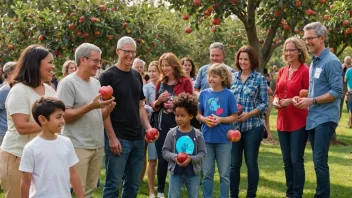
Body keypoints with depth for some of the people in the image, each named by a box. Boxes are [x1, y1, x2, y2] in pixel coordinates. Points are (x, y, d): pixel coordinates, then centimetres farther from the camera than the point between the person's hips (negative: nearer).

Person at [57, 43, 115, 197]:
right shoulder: (68, 83, -10)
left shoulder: (96, 83, 13)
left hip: (98, 145, 7)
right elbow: (64, 115, -17)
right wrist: (91, 106, -22)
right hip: (78, 147, -7)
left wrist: (109, 108, -4)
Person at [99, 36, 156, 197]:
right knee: (113, 184, -1)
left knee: (133, 184, 12)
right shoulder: (108, 76, -7)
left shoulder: (137, 76, 12)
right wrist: (112, 137, -16)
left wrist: (148, 127, 3)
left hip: (138, 139, 6)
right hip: (118, 139, -6)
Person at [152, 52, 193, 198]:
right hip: (161, 126, 3)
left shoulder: (185, 81, -3)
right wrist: (159, 101, -6)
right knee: (162, 160, 5)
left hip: (178, 126, -3)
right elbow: (154, 107, 15)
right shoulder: (160, 83, 10)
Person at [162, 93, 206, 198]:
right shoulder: (172, 133, -5)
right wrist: (175, 157, -22)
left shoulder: (197, 134, -6)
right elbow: (165, 151, -4)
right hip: (175, 172, 0)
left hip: (193, 173, 0)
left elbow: (202, 153, -5)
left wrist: (191, 158, -22)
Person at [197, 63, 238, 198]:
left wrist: (220, 119, -18)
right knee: (207, 174, 10)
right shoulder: (204, 93, 2)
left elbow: (234, 116, -3)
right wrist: (204, 119, -12)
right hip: (207, 138, 2)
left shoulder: (228, 95, -5)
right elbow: (198, 114, 9)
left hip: (223, 139, -2)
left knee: (224, 174, 6)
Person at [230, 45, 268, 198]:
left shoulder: (260, 79, -3)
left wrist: (249, 114, -17)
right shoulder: (233, 77, 8)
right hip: (234, 125, 3)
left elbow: (264, 103, -5)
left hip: (253, 126, -3)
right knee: (234, 163, 7)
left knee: (251, 162, 4)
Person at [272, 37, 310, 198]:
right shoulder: (282, 71, 10)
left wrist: (292, 100, -20)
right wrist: (275, 100, -4)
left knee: (296, 160, -3)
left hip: (299, 122, -7)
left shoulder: (306, 71, -10)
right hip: (283, 121, 7)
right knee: (286, 160, 14)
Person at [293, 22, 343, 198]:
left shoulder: (331, 61, -12)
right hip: (313, 118, 9)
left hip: (325, 118, -9)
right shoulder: (314, 62, 15)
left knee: (320, 161, -9)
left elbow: (337, 92, -17)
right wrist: (302, 98, 5)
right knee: (318, 161, 12)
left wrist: (312, 101, -17)